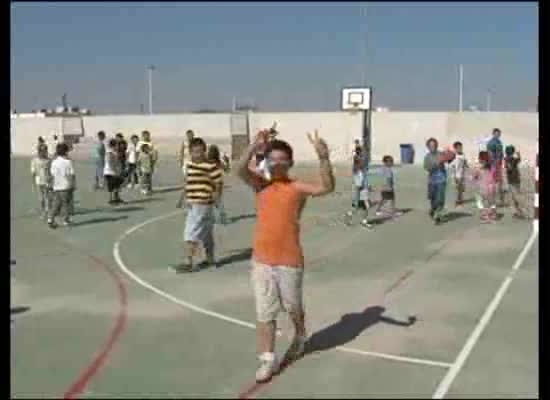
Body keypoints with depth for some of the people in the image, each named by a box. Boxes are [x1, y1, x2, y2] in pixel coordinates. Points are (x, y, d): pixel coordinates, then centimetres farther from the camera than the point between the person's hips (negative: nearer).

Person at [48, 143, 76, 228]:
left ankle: (50, 219, 0)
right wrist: (74, 185, 1)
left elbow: (52, 174, 5)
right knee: (66, 204, 5)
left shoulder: (54, 162, 2)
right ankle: (66, 221, 8)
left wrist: (52, 185, 13)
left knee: (56, 204, 10)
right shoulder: (68, 161, -10)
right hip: (66, 186, -4)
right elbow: (72, 174, -9)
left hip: (56, 187, 4)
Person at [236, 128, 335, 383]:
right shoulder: (260, 185, 2)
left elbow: (327, 187, -21)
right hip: (261, 260, 2)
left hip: (290, 260, -2)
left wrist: (323, 157, -33)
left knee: (293, 307, 17)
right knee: (264, 312, 3)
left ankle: (300, 336, 46)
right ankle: (268, 359, 12)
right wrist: (255, 145, -26)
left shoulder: (297, 187, -6)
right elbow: (241, 170, -16)